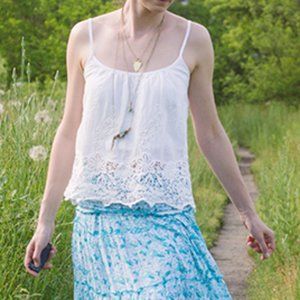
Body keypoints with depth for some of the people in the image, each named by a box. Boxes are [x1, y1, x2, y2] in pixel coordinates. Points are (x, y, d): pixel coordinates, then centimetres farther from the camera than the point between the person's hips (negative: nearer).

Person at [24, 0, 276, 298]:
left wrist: (248, 212, 13)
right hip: (98, 218, 2)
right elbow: (69, 133, 7)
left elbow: (210, 134, 8)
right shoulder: (85, 35, 2)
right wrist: (45, 221, 6)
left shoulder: (193, 38, -1)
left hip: (165, 219, -1)